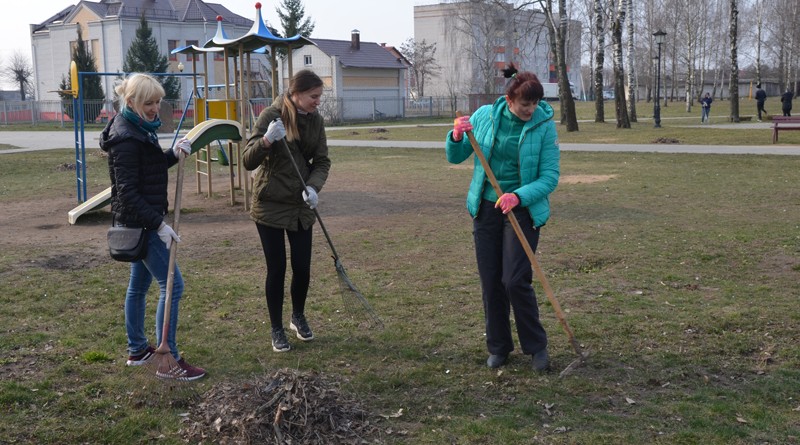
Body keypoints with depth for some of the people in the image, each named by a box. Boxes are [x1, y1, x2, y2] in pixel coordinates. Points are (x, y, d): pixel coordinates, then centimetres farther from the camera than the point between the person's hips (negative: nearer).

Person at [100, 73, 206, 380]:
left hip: (141, 222, 10)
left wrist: (174, 154, 1)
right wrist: (159, 223, -23)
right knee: (172, 285, -7)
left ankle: (137, 350, 32)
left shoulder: (141, 129, 9)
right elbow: (127, 191, -23)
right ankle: (169, 360, -1)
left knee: (140, 283, 18)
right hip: (140, 222, -10)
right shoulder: (125, 138, -20)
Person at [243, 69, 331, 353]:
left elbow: (322, 161, 3)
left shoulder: (315, 120, 0)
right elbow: (248, 162, -18)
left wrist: (313, 187, -17)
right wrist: (267, 140, -37)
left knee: (302, 268, 7)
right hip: (270, 205, -4)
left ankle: (299, 317, 34)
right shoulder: (272, 116, -15)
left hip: (301, 205, 4)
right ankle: (277, 330, 20)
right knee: (277, 269, 2)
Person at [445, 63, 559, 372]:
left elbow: (549, 178, -12)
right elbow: (455, 158, 5)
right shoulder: (484, 116, -3)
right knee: (490, 282, 7)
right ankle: (498, 347, 23)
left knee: (515, 281, -11)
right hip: (486, 207, 3)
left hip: (523, 210, -3)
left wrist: (518, 196, -28)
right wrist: (457, 137, -17)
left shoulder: (544, 126, -10)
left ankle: (536, 346, 9)